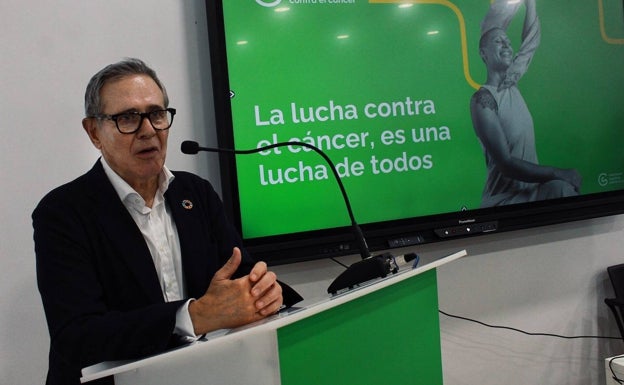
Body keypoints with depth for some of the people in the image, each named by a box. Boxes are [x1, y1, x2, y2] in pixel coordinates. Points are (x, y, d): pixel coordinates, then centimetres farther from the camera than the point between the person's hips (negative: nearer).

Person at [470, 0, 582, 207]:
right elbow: (505, 164, -20)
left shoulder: (510, 82, 8)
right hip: (504, 197, -8)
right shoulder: (483, 99, -14)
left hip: (530, 186, 8)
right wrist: (559, 173, -20)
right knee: (561, 188, -31)